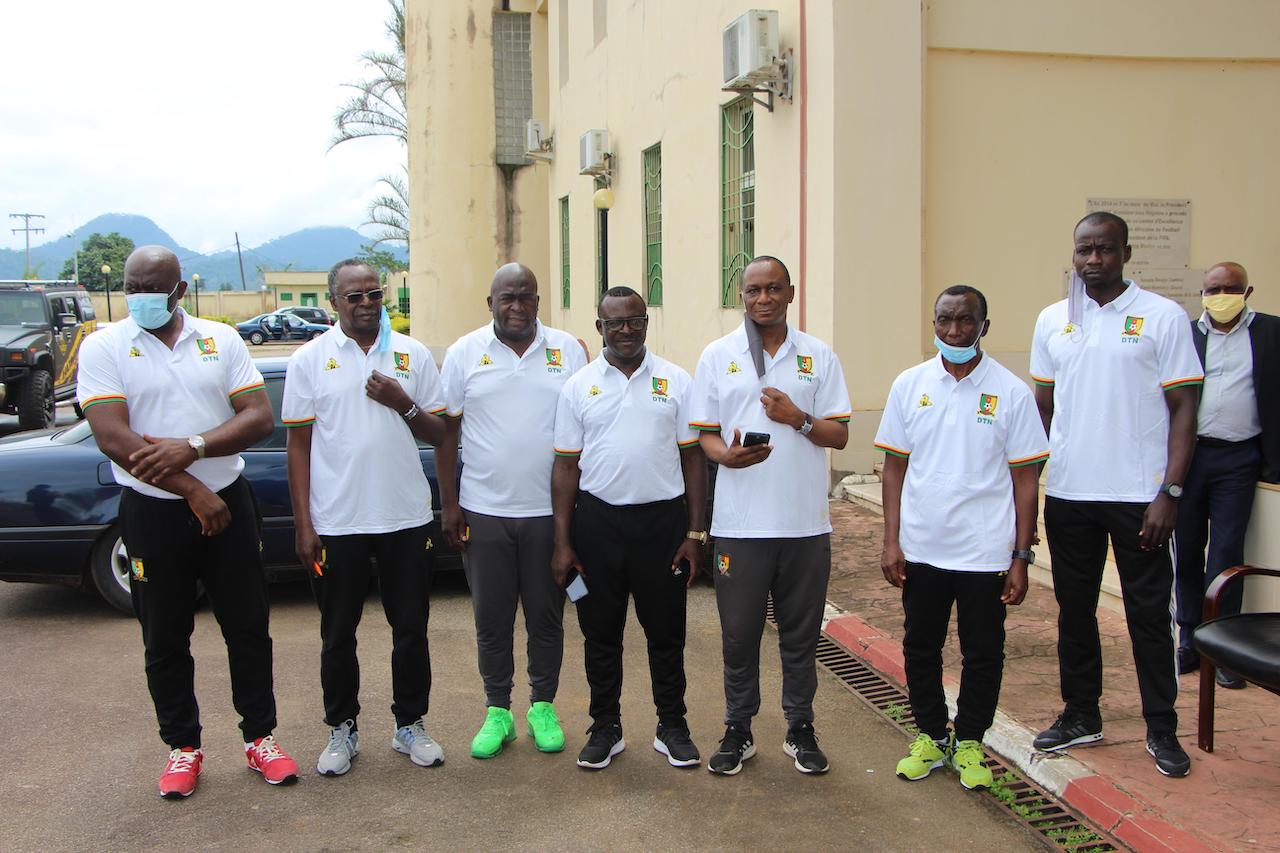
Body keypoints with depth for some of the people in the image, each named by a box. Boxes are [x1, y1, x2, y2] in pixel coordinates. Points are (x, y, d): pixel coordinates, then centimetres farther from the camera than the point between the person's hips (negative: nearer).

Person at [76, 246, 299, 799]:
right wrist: (193, 490, -18)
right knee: (165, 640, 10)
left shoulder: (221, 339, 3)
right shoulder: (103, 348, -3)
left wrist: (191, 447, -21)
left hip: (227, 501, 2)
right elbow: (114, 439, -14)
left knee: (248, 628, 9)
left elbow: (259, 417, -5)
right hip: (152, 511, -1)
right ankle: (183, 746, 26)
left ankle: (259, 736, 24)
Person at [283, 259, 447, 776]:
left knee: (411, 628, 10)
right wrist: (303, 524, -5)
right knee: (338, 635, 10)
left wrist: (404, 404, -13)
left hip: (406, 518, 1)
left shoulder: (412, 355, 4)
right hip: (335, 521, -1)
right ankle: (342, 730, 26)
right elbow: (298, 445, 0)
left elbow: (439, 434, 7)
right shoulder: (309, 360, 1)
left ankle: (410, 725, 26)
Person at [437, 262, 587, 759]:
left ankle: (543, 706, 25)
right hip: (484, 512, 0)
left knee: (546, 616, 9)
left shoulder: (567, 350, 3)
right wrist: (449, 504, -1)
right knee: (492, 619, 8)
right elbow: (447, 431, 4)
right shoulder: (464, 353, 3)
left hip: (550, 512, 0)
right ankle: (497, 711, 22)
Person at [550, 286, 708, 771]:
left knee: (665, 631, 8)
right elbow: (566, 466, 4)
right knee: (600, 632, 9)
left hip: (663, 519, -1)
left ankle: (672, 726, 23)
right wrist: (563, 543, 0)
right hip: (597, 521, 1)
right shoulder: (579, 387, 5)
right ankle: (605, 727, 24)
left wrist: (695, 533, -2)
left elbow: (692, 458, 4)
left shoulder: (676, 381, 4)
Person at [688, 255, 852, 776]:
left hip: (806, 523, 1)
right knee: (739, 634, 7)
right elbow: (704, 433, 5)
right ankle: (738, 731, 22)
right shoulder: (717, 357, 5)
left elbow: (839, 435, 4)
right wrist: (727, 454, -17)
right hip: (739, 523, -1)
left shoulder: (819, 357, 6)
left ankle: (800, 729, 25)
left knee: (801, 634, 10)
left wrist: (798, 419, -14)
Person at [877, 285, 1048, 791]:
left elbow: (1025, 478, -2)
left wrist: (1021, 556, -5)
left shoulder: (1011, 392, -4)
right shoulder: (910, 385, 1)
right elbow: (895, 466, 5)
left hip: (986, 553, -2)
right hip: (921, 549, 2)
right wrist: (890, 540, 0)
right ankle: (931, 737, 31)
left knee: (983, 654, 10)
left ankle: (969, 743, 28)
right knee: (920, 648, 13)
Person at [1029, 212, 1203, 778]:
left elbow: (1183, 408, -5)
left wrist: (1170, 491, -12)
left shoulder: (1163, 317, -4)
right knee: (1074, 608, 13)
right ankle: (1081, 715, 27)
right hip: (1067, 493, 4)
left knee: (1149, 612, 4)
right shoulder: (1052, 321, 8)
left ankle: (1162, 729, 17)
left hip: (1138, 496, -4)